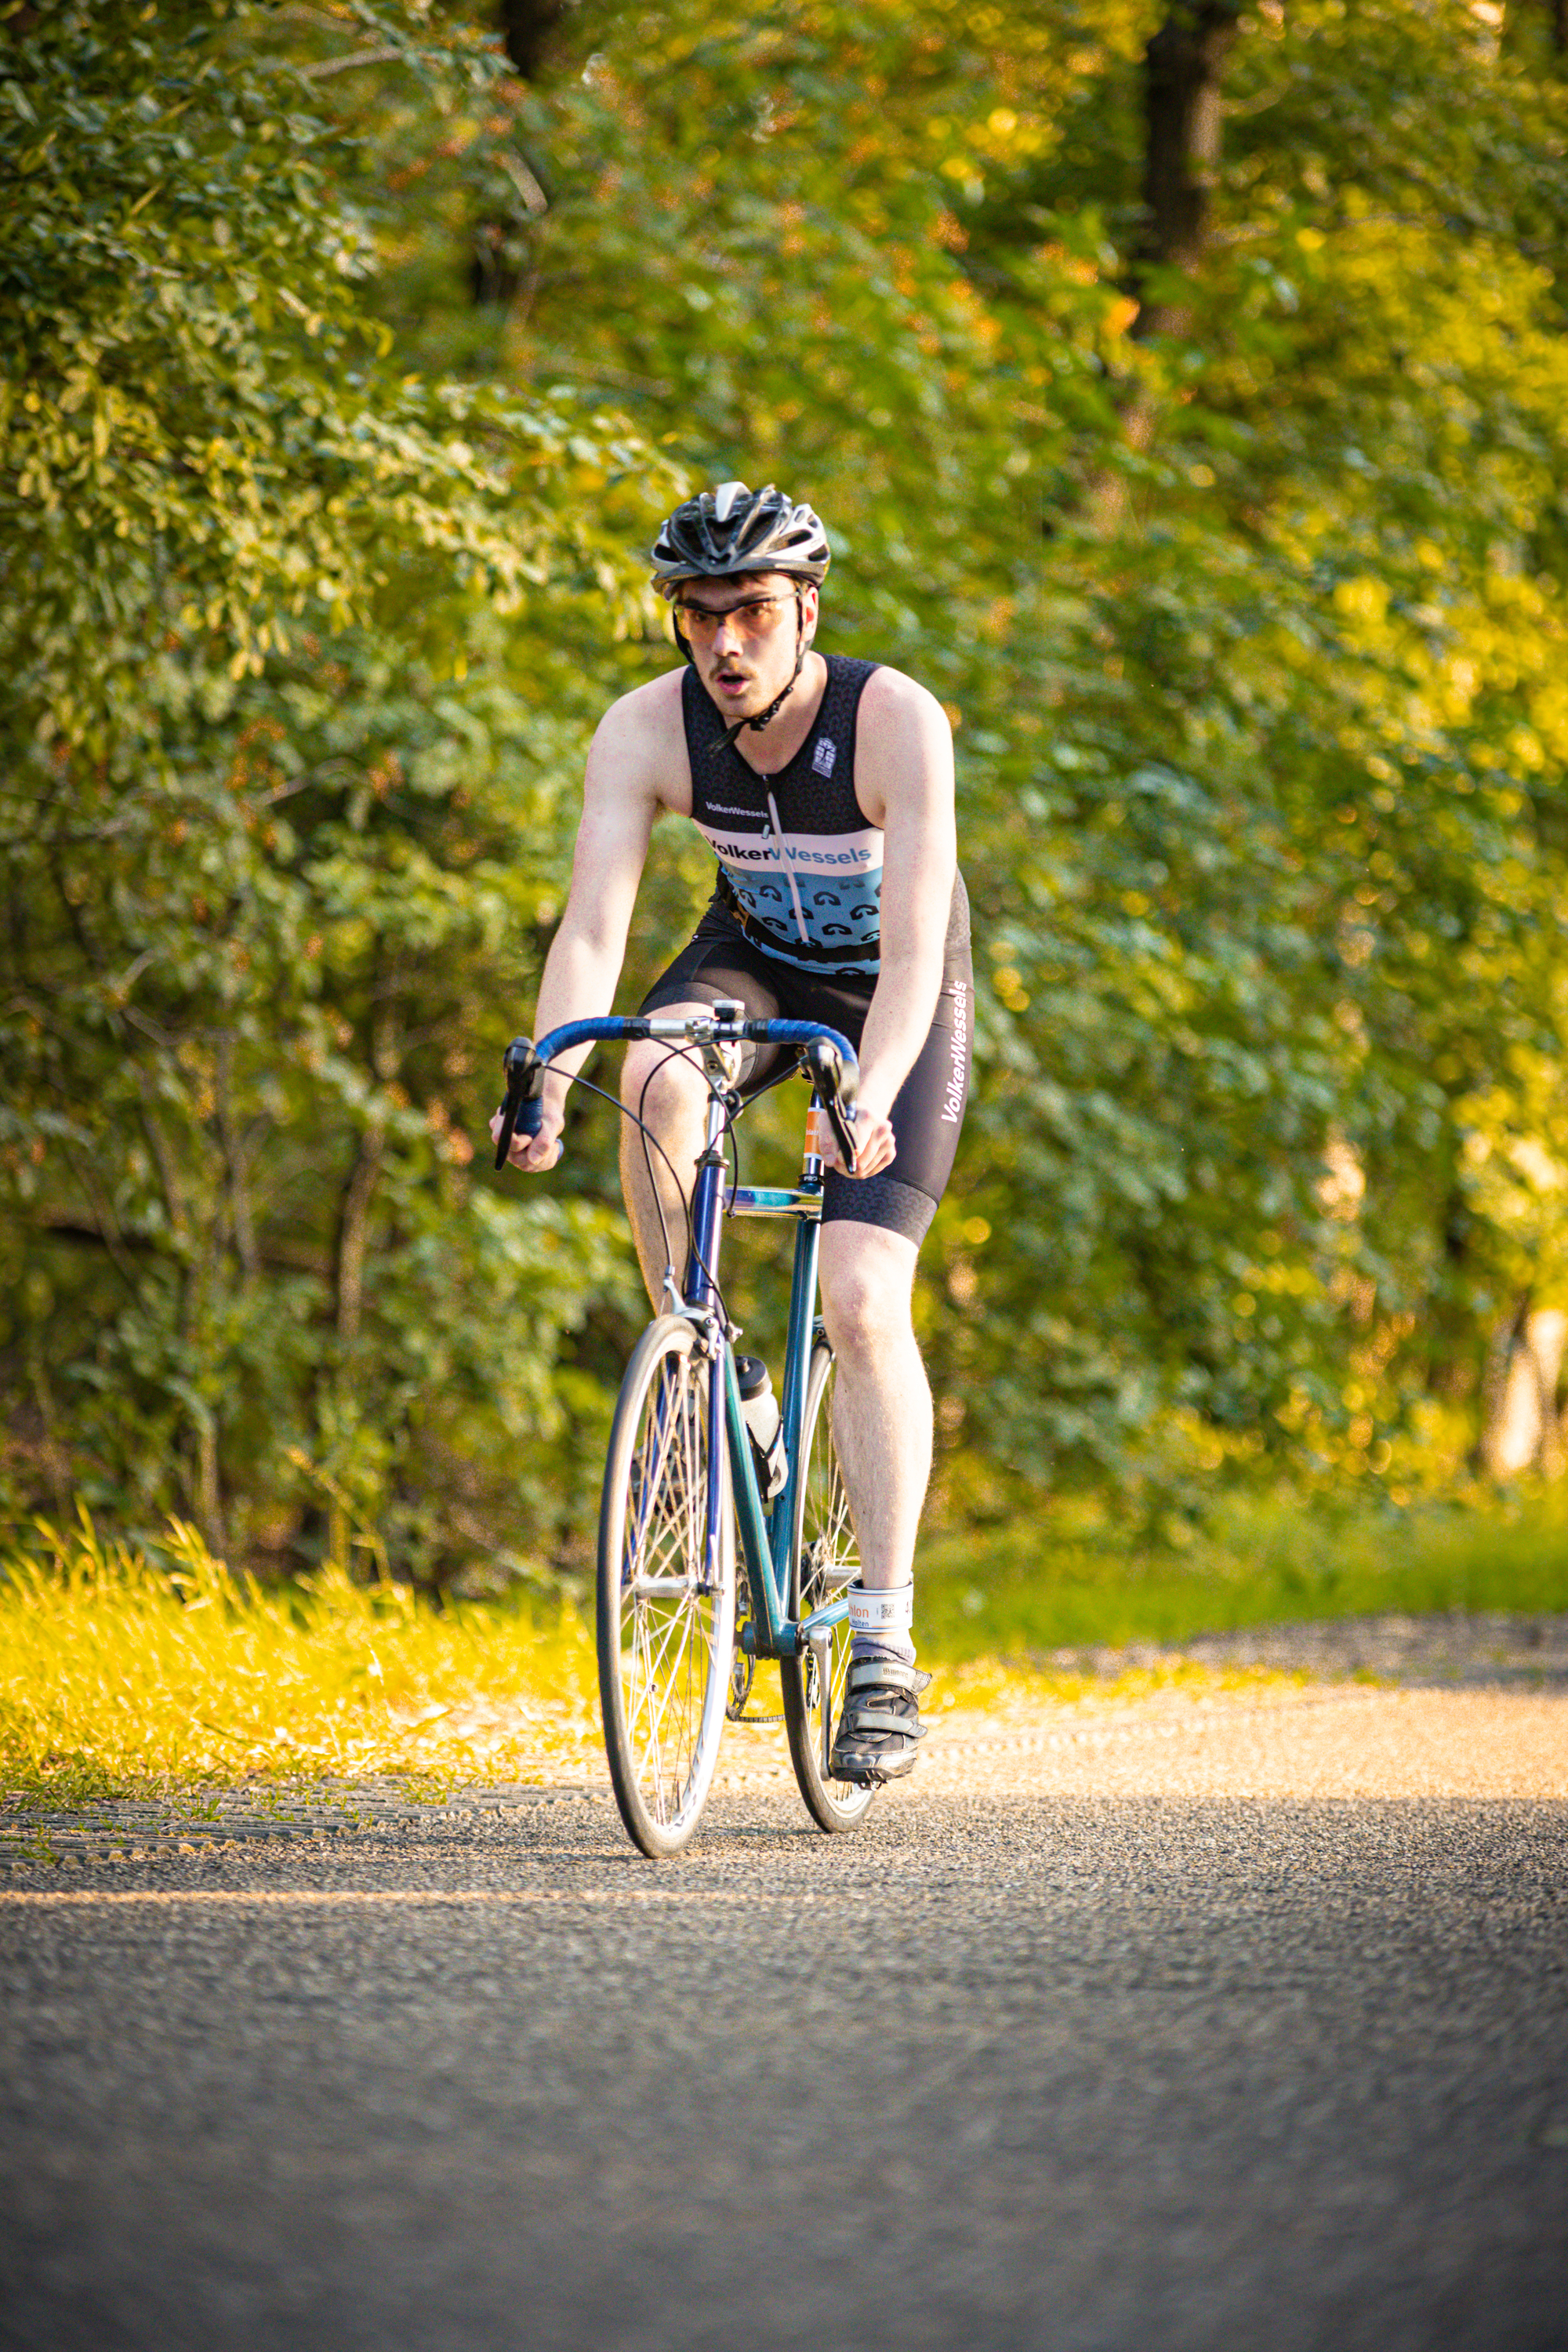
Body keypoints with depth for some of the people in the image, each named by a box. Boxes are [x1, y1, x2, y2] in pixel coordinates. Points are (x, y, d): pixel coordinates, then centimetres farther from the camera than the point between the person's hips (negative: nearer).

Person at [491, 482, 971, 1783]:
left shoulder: (896, 721, -31)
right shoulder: (649, 728, -22)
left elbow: (914, 947, -37)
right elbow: (593, 926, -28)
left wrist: (870, 1097, -53)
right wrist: (547, 1078, -46)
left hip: (897, 1002, -3)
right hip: (753, 960, 3)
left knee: (861, 1301, -18)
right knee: (658, 1078, -34)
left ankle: (887, 1650, -13)